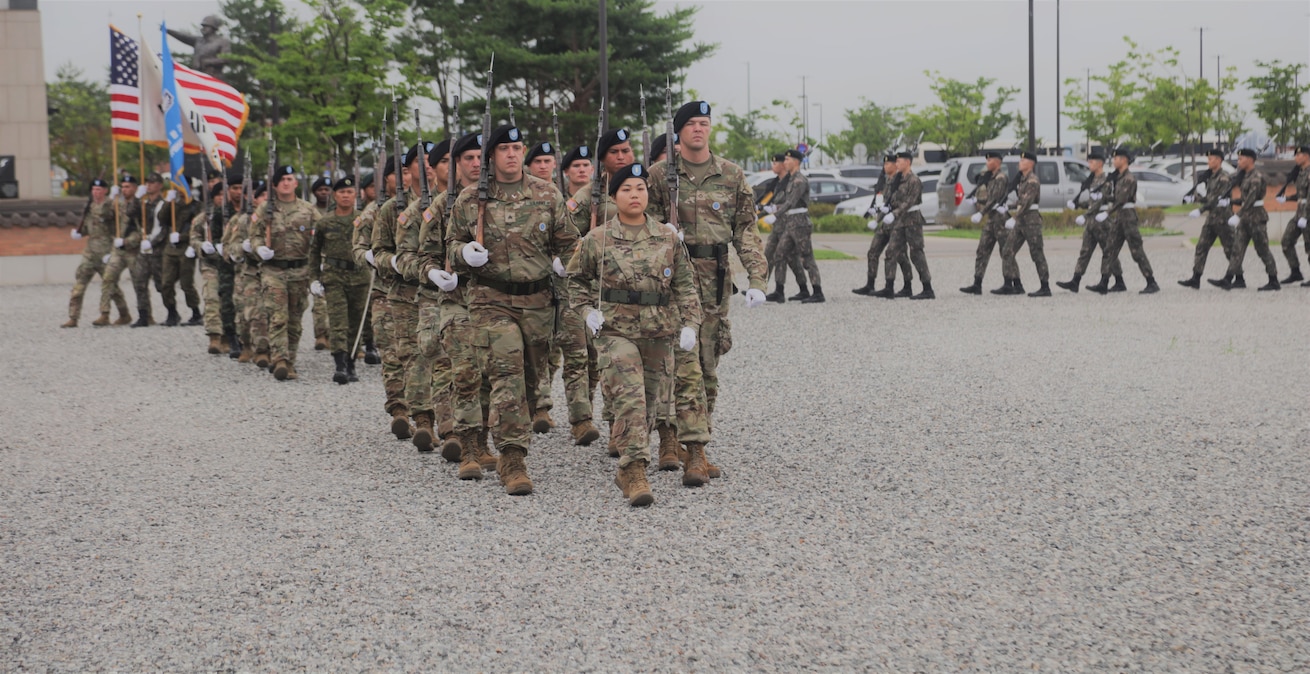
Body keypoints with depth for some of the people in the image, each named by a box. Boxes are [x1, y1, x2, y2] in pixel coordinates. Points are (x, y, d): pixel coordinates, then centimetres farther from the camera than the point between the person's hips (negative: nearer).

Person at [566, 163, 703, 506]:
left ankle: (627, 470, 31)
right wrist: (588, 310, 0)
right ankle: (635, 471, -18)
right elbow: (576, 280, 14)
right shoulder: (596, 240, 0)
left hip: (659, 333, 3)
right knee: (630, 399, -18)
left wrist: (690, 324, -2)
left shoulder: (669, 238, 5)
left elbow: (685, 285, 8)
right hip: (616, 332, -3)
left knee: (650, 404, 11)